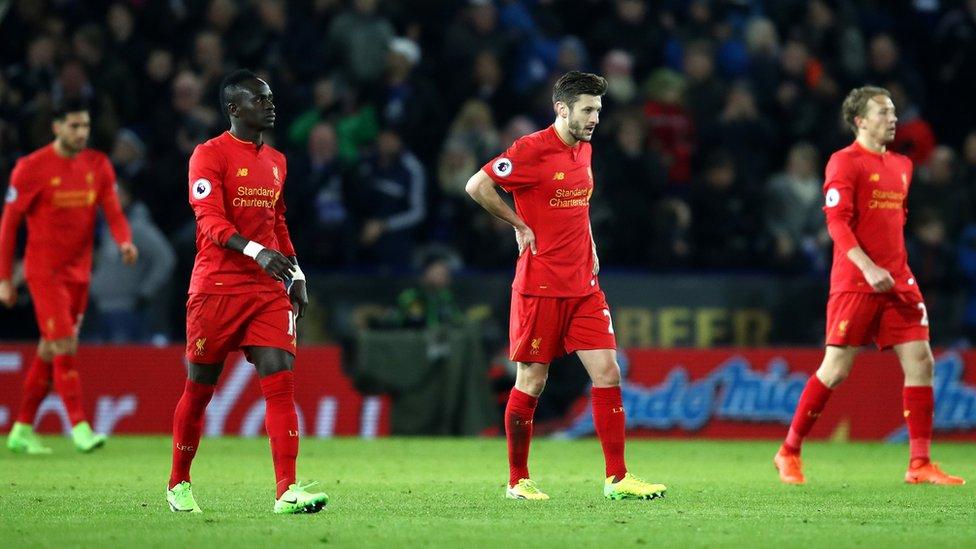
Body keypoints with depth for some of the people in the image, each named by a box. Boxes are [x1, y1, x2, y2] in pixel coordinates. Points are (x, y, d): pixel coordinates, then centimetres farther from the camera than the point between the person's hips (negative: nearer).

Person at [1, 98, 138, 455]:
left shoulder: (98, 165, 5)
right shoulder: (31, 168, -9)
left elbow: (113, 212, 1)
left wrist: (125, 241, -22)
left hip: (79, 271, 6)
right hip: (44, 270, -6)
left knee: (50, 351, 10)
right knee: (64, 347, -14)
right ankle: (79, 427, -15)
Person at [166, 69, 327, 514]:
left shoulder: (276, 161, 15)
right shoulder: (210, 155, -6)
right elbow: (211, 220, -19)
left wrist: (296, 276, 15)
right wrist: (256, 251, -33)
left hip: (269, 290, 5)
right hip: (216, 288, -5)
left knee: (281, 382, -10)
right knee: (199, 388, 5)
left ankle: (286, 490, -16)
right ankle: (178, 485, 22)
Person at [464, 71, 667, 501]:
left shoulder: (584, 149, 12)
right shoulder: (532, 150, -12)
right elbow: (477, 186, -14)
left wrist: (588, 245, 15)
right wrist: (520, 226, -9)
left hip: (583, 284, 7)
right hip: (540, 285, -7)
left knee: (607, 373, -2)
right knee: (531, 383, 0)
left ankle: (617, 478, 1)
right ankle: (518, 481, 12)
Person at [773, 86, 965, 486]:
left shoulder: (901, 165, 16)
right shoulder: (845, 162, -6)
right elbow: (837, 222, -14)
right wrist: (867, 268, -24)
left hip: (898, 282, 7)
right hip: (855, 283, -7)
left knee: (920, 362, -3)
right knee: (836, 369, -5)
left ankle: (919, 464, 1)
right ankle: (789, 453, 10)